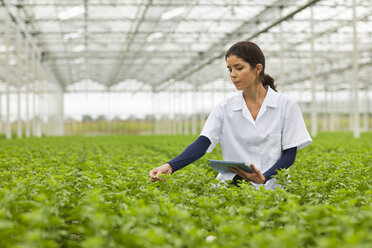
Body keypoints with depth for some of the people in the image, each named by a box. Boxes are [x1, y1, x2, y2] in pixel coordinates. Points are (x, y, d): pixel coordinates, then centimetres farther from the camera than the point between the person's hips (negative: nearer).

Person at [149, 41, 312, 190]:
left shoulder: (286, 105, 2)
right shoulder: (225, 108, 6)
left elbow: (290, 154, 0)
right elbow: (201, 144, -5)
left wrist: (264, 178, -18)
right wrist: (170, 166, -22)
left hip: (272, 187, -2)